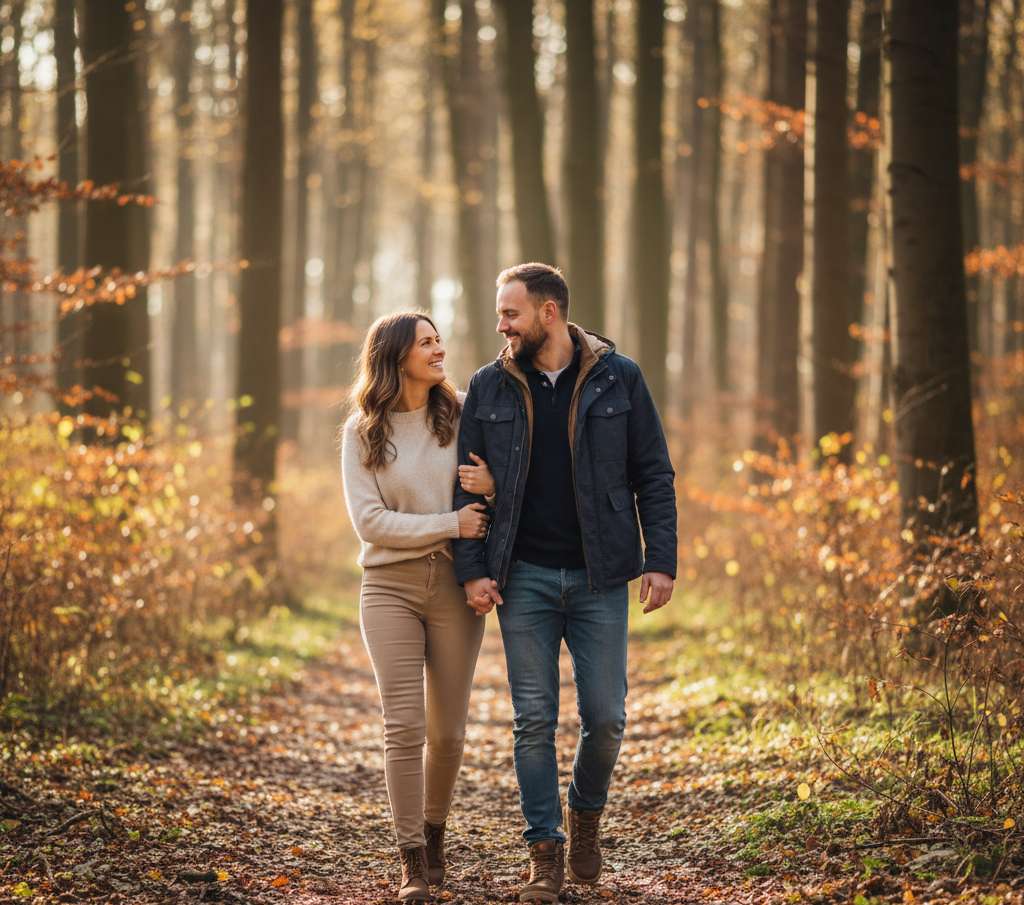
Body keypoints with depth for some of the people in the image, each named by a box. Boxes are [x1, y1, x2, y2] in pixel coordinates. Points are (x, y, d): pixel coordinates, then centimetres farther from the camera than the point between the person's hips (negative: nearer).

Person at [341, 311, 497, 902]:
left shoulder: (461, 415, 3)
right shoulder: (362, 432, -1)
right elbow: (370, 520, -7)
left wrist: (494, 486, -12)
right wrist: (450, 525, -13)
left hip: (455, 586, 2)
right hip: (391, 587, -2)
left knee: (447, 730, 7)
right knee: (404, 726, -8)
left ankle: (434, 834, 30)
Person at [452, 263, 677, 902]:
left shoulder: (618, 378, 0)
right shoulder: (489, 389, 5)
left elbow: (653, 475, 2)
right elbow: (468, 485, 7)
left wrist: (661, 560, -6)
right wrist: (472, 569, -3)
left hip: (599, 576, -1)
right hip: (523, 578, 1)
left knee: (606, 717, 0)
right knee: (534, 720, 1)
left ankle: (586, 810, 28)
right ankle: (546, 852, 10)